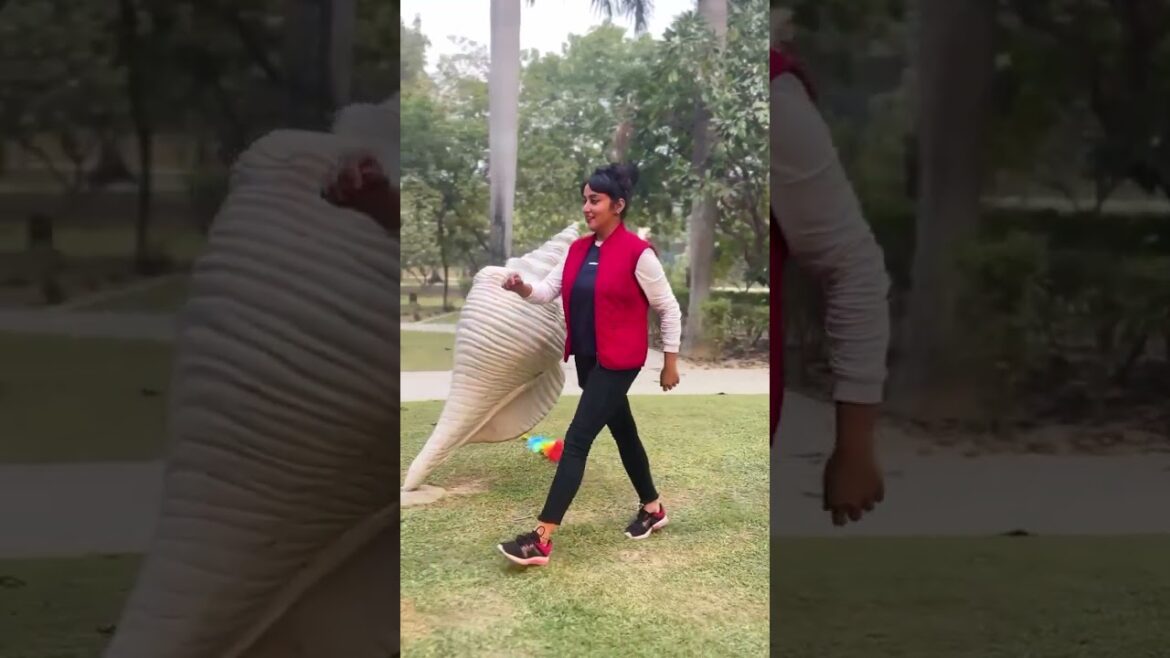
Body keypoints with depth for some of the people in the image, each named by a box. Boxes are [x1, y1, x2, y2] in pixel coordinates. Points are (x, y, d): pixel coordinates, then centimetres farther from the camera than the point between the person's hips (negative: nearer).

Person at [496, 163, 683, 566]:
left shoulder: (637, 253, -14)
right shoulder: (578, 250, 6)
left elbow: (668, 309, -7)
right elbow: (547, 291, 5)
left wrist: (670, 362, -3)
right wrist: (521, 288, -18)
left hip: (619, 362, -7)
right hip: (587, 359, 7)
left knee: (577, 439, -13)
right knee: (623, 433, 20)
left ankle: (542, 539, -13)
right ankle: (652, 508, 39)